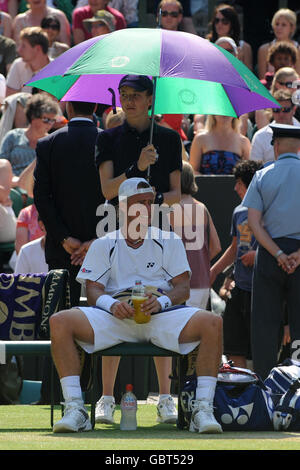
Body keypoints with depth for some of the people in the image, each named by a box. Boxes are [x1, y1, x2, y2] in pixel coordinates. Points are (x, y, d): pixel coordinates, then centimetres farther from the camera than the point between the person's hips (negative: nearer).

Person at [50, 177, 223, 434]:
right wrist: (112, 305, -20)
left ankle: (203, 409, -27)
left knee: (213, 323, -29)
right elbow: (93, 290, 4)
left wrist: (161, 302, -18)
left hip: (160, 315, 0)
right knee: (60, 322, -27)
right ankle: (75, 409, -27)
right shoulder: (103, 245, 14)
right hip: (114, 317, 0)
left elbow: (183, 287, 5)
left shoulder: (169, 241, 14)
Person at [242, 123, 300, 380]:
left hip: (270, 252, 1)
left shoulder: (262, 176, 4)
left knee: (265, 323, 4)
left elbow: (254, 221, -4)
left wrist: (278, 254, -8)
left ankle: (264, 382, 1)